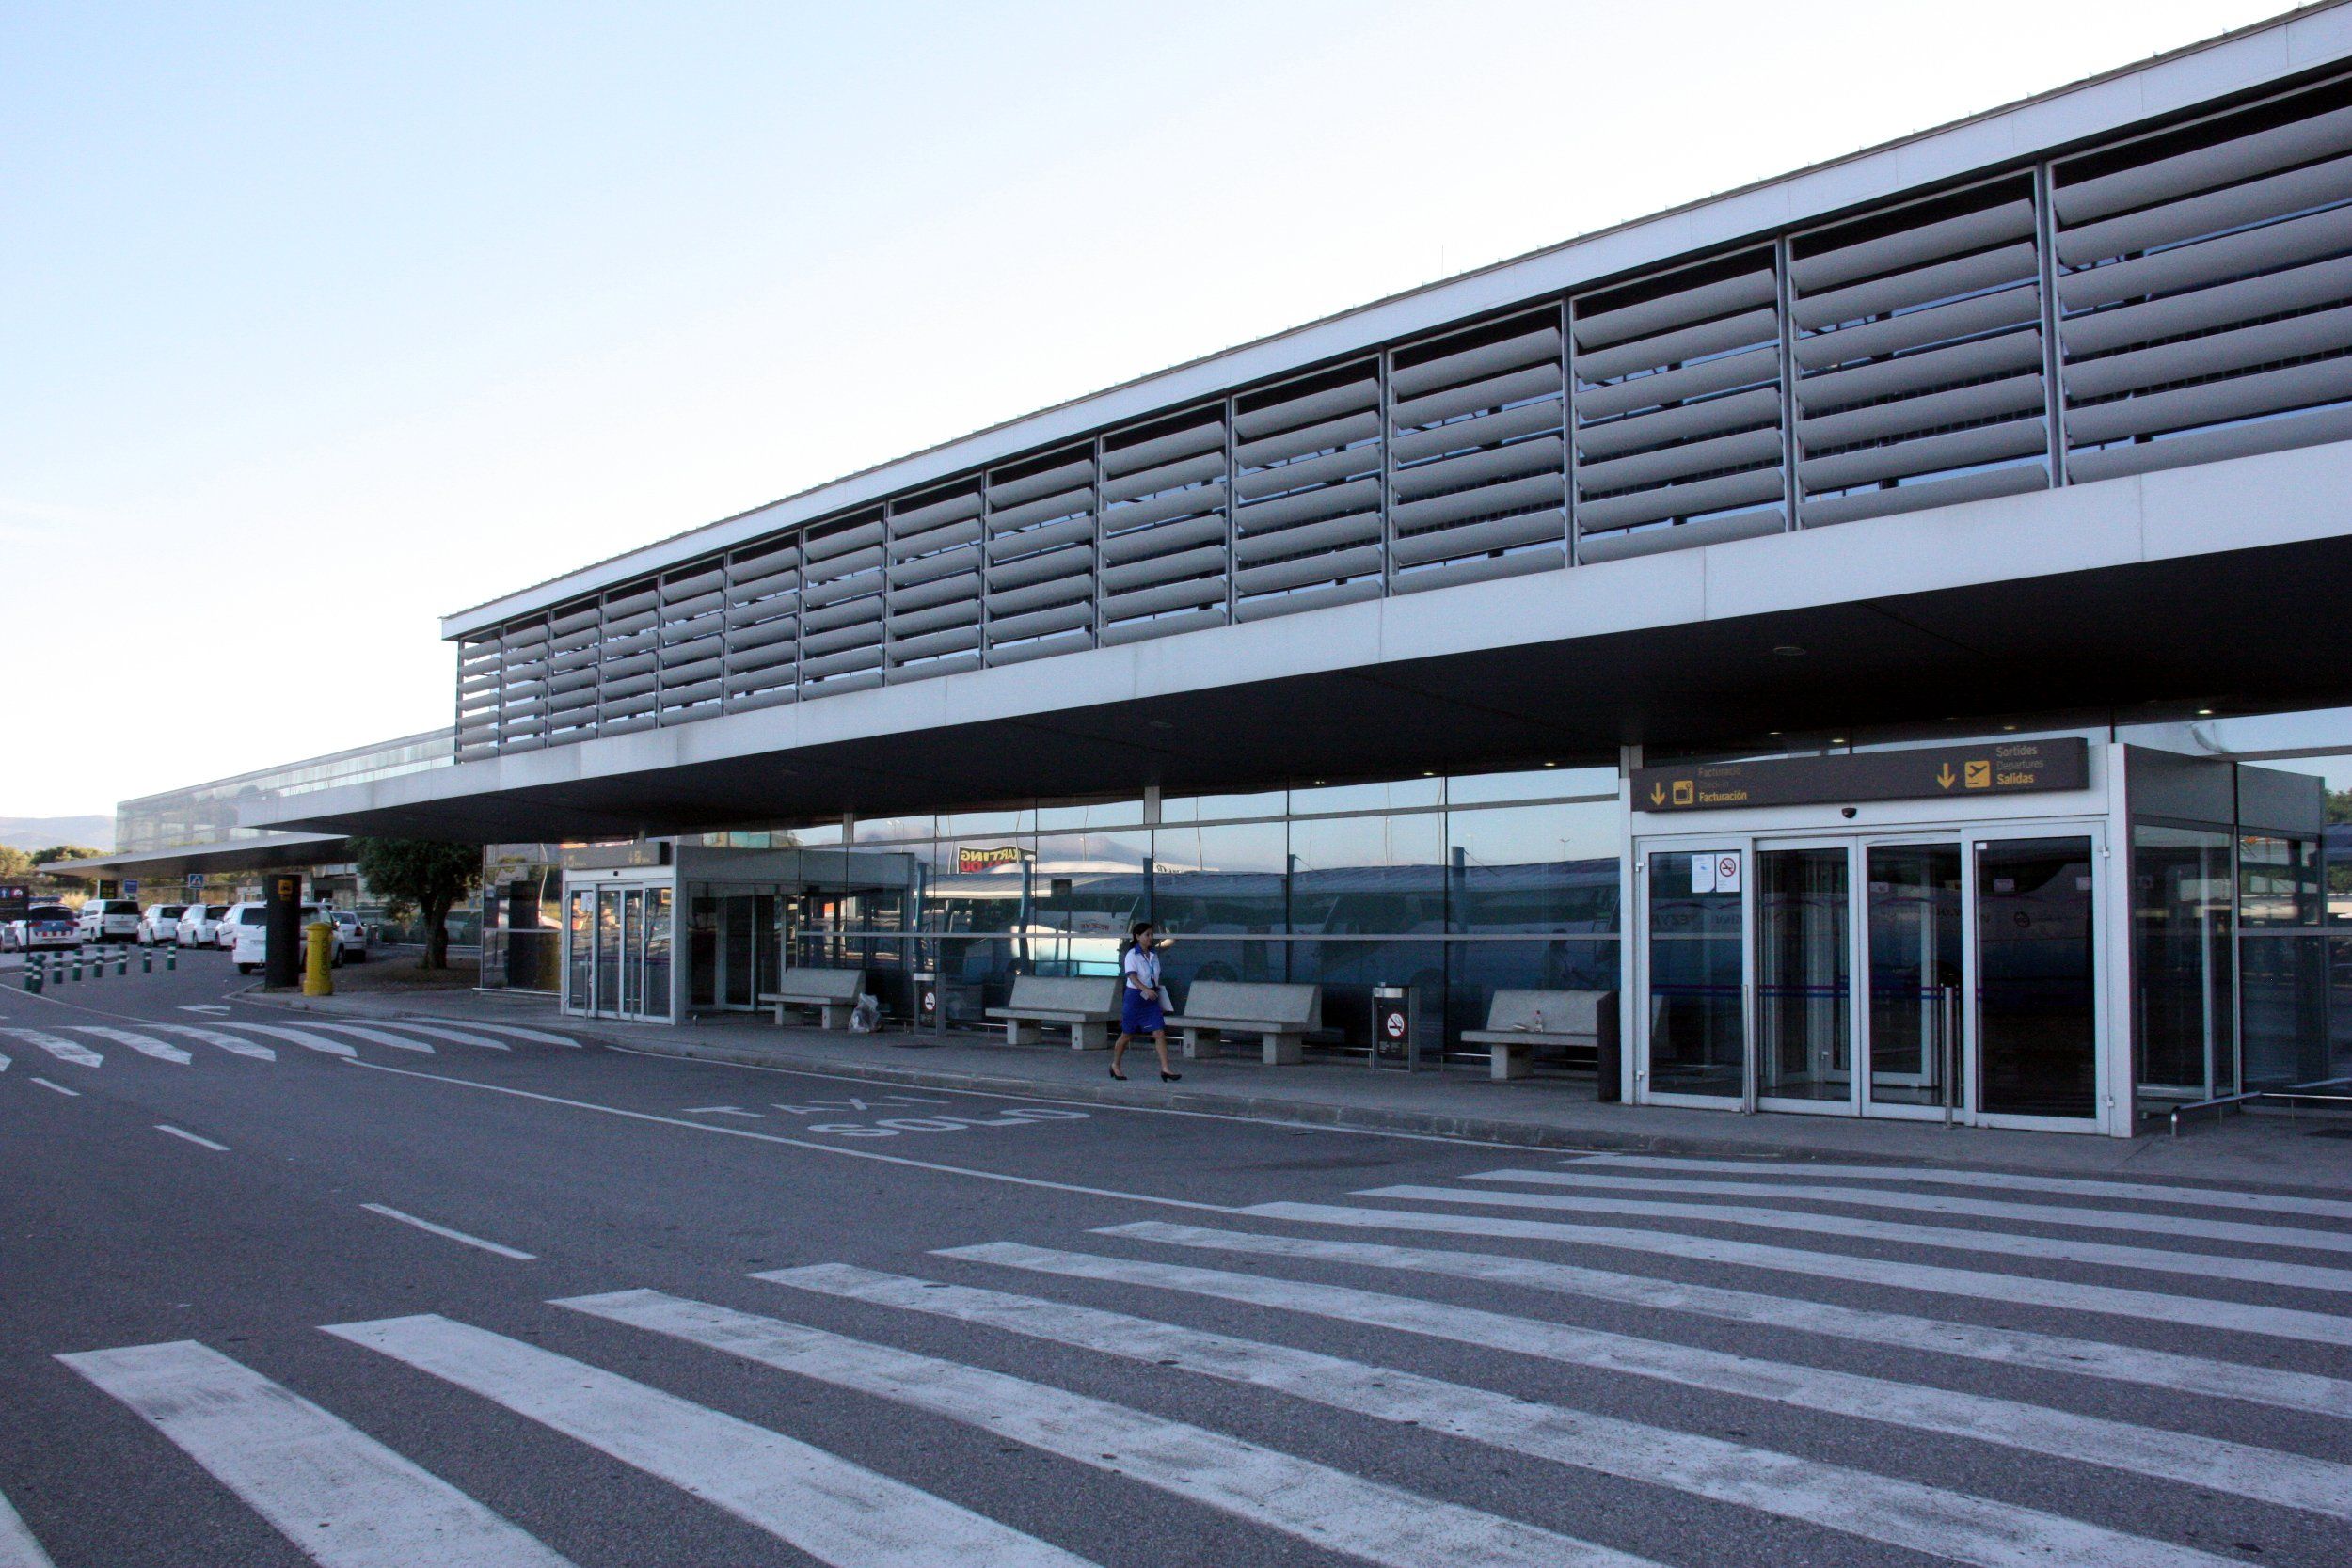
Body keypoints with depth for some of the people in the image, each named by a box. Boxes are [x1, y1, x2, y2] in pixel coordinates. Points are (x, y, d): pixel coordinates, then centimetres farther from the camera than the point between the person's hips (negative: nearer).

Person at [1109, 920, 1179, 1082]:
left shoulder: (1153, 955, 9)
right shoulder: (1132, 955, -11)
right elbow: (1132, 976, -23)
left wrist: (1156, 992, 19)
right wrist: (1146, 990, -37)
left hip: (1151, 998, 5)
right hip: (1134, 996, -5)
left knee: (1160, 1033, -8)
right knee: (1127, 1035, 8)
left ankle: (1165, 1069, -11)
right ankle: (1115, 1065, 27)